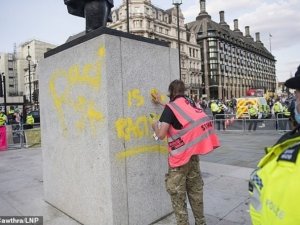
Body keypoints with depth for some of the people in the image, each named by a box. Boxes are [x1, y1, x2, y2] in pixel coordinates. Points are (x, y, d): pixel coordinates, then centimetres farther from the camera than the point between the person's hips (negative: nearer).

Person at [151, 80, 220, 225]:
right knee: (195, 191, 19)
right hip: (194, 153, 7)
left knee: (178, 194, 5)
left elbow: (161, 135, -19)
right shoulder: (190, 103, 7)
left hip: (180, 157, -7)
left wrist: (155, 126, 2)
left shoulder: (171, 107, -13)